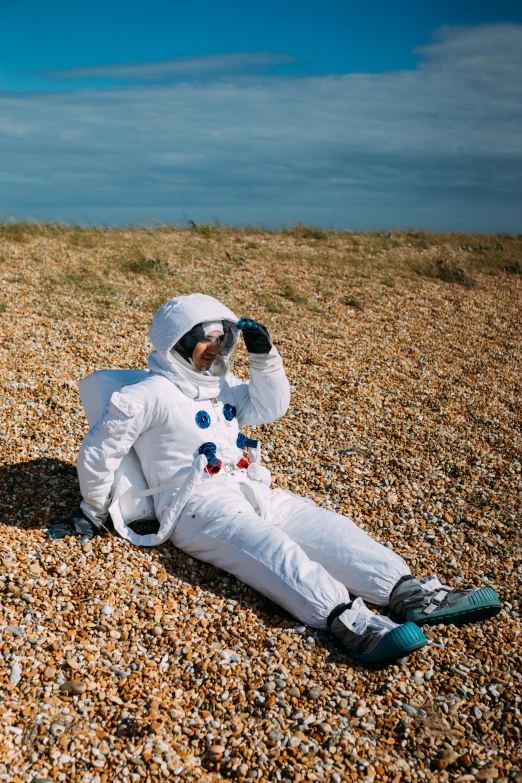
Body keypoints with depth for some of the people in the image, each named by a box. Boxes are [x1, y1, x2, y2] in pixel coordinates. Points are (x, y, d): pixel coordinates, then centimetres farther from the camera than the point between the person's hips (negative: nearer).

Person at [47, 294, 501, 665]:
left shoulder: (222, 388, 24)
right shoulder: (152, 394, -1)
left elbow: (272, 406, 24)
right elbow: (98, 453, 2)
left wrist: (264, 355, 10)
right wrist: (94, 514, 9)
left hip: (251, 491, 8)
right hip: (195, 503, -7)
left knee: (327, 528, -14)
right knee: (268, 548, -34)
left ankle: (409, 592, -28)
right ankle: (348, 621, -54)